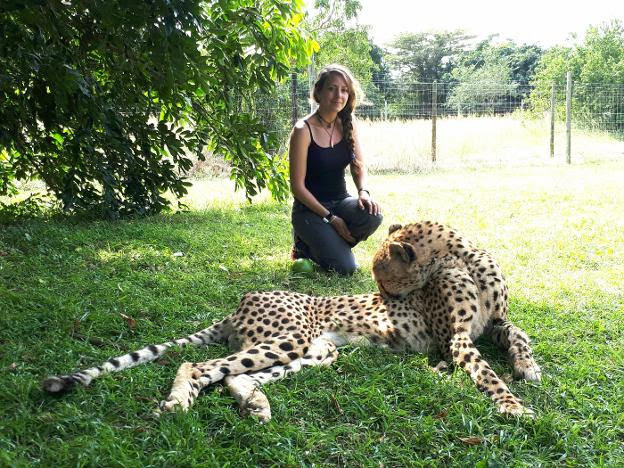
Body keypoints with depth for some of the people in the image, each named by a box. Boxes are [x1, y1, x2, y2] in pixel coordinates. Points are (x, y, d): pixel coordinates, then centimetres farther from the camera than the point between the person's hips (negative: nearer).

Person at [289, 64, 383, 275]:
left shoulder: (348, 123, 1)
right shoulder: (304, 130, -17)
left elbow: (358, 166, 6)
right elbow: (297, 186, -15)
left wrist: (364, 191, -17)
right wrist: (330, 218, -17)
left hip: (340, 201, 6)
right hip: (310, 208, -6)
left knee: (372, 216, -27)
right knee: (345, 267, -21)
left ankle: (326, 243, 2)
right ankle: (306, 246, 11)